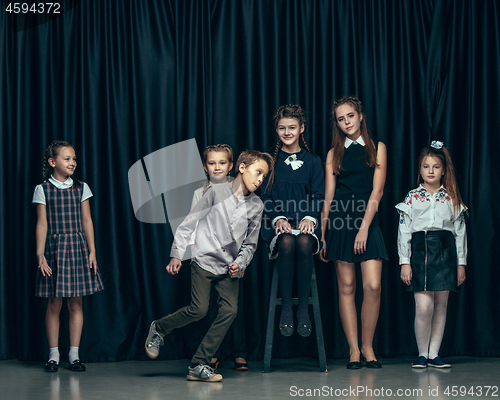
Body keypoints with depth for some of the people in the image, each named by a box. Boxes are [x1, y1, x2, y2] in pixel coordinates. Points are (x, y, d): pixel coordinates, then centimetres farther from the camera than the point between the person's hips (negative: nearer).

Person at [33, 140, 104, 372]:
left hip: (77, 247, 2)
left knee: (76, 303, 3)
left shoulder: (81, 188, 7)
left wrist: (92, 251, 0)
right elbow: (42, 224, -1)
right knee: (54, 303, 0)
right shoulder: (43, 189, 1)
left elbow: (87, 221, 7)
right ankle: (54, 355, 9)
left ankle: (74, 354, 10)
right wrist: (40, 255, -7)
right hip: (54, 247, -2)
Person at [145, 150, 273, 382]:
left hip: (229, 268, 4)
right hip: (204, 260, -4)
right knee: (199, 310, -13)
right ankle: (159, 328, 17)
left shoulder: (256, 206, 5)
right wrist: (176, 254, -4)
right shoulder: (216, 192, -6)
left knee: (230, 310, -12)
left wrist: (239, 263, -3)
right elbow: (189, 223, -2)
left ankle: (198, 366, -6)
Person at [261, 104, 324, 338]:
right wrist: (278, 217, -13)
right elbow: (266, 196, 5)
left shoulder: (313, 161, 12)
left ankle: (303, 307, -23)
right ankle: (286, 307, -23)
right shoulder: (270, 161, 11)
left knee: (304, 242, -34)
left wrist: (309, 217, -14)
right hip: (279, 220, 0)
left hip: (305, 220, 0)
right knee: (286, 242, -34)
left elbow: (318, 195, 5)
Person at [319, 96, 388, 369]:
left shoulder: (377, 148, 8)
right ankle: (354, 351, 4)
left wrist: (364, 228, -11)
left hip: (367, 220, -1)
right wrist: (322, 235, 4)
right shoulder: (334, 154, 11)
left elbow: (377, 191, -1)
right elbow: (328, 197, 9)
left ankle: (368, 347, 4)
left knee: (373, 286, -10)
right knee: (346, 286, 0)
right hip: (340, 221, 1)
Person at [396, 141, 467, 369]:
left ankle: (434, 353, 11)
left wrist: (461, 262, 7)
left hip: (446, 252, 2)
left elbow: (460, 232, 10)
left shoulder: (452, 199, 9)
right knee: (424, 306, -10)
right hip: (420, 250, -2)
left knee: (441, 305, 3)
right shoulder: (412, 198, 5)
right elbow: (403, 231, 3)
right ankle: (422, 354, 3)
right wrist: (404, 262, -3)